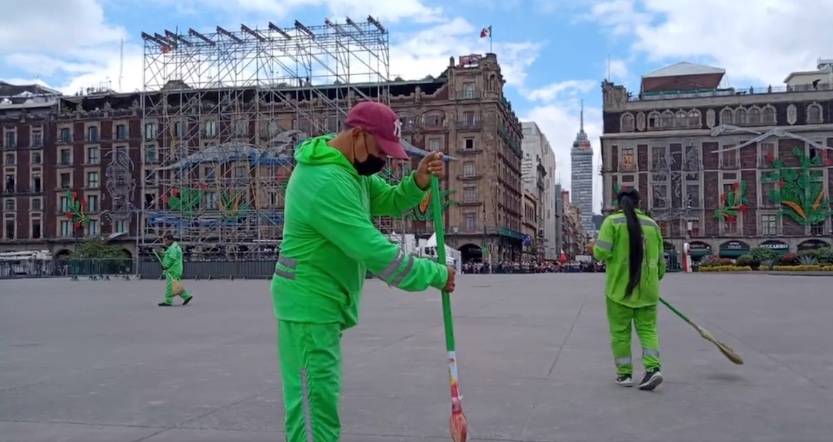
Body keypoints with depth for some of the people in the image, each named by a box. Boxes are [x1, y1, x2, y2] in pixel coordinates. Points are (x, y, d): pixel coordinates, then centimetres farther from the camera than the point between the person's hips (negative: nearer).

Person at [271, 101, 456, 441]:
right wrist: (435, 274, -18)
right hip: (310, 306, -11)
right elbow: (374, 251, -28)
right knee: (315, 411, -10)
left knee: (319, 402, 22)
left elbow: (389, 202, 11)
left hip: (324, 304, 11)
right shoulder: (326, 182, -26)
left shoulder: (350, 167, 8)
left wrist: (419, 182, -10)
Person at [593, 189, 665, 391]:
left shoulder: (612, 222, -6)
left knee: (620, 332, 7)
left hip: (620, 287, -3)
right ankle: (653, 368, -6)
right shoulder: (652, 224, 6)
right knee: (648, 328, 10)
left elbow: (601, 253, -15)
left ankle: (624, 374, 11)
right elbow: (660, 260, 10)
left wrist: (596, 248, 8)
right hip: (647, 289, 3)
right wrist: (656, 278, 27)